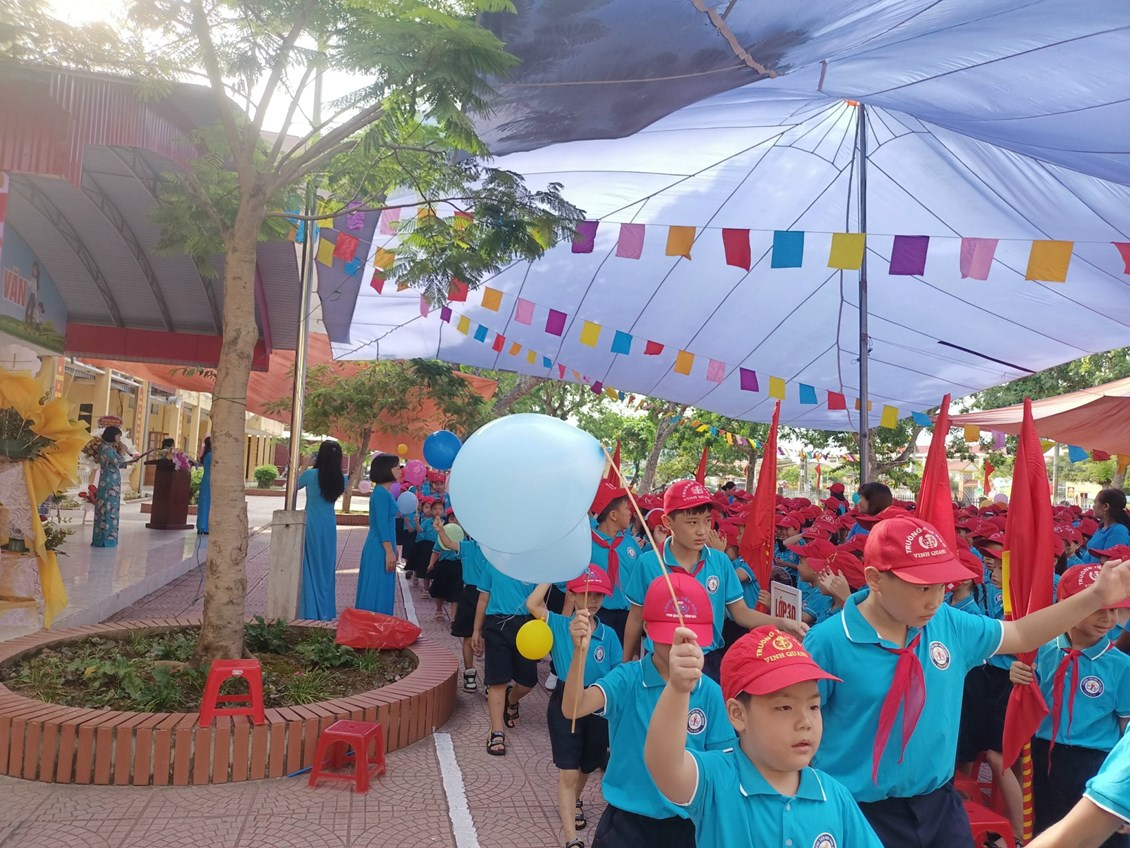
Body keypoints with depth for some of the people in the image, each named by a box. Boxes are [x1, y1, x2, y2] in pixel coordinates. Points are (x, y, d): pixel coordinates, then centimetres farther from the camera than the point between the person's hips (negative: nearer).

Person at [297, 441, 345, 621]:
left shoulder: (311, 474, -12)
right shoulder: (341, 479, -2)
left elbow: (295, 485, 5)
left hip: (312, 525, -3)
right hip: (329, 525, 3)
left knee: (312, 567, 5)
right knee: (327, 568, 12)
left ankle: (311, 612, 6)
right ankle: (326, 611, 16)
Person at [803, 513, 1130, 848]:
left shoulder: (950, 624, -3)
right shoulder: (829, 642, -20)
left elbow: (1019, 635, 13)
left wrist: (1095, 596, 6)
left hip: (939, 803, 5)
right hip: (861, 813, -5)